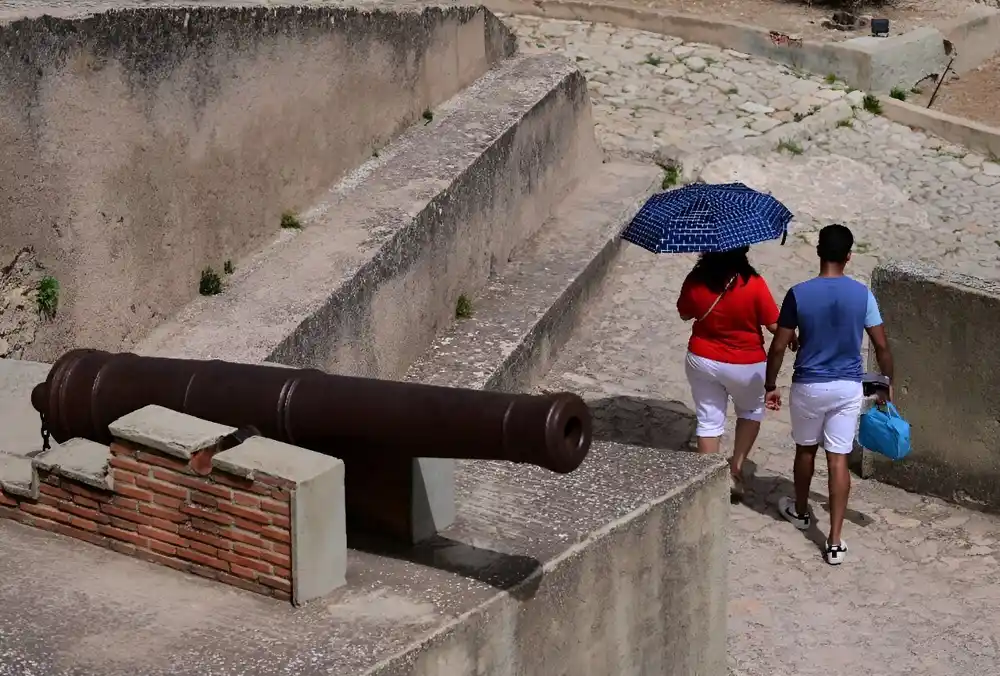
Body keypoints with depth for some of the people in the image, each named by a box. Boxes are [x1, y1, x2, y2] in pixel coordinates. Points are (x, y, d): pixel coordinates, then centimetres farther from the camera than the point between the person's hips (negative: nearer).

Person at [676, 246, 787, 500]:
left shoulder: (695, 282, -13)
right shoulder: (753, 284, -22)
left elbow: (684, 314, 5)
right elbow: (774, 325, -15)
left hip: (702, 360, 2)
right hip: (746, 364, -2)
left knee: (709, 421, 14)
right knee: (751, 412, 24)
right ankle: (736, 468, 16)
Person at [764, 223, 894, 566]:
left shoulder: (799, 293, -12)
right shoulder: (862, 295, -8)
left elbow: (778, 347, -7)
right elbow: (882, 347, -3)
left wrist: (770, 385, 6)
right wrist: (888, 384, 11)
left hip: (808, 386, -1)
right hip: (848, 387, 1)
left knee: (806, 449, 22)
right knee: (839, 459, 3)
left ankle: (800, 511, 44)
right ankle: (835, 542, 1)